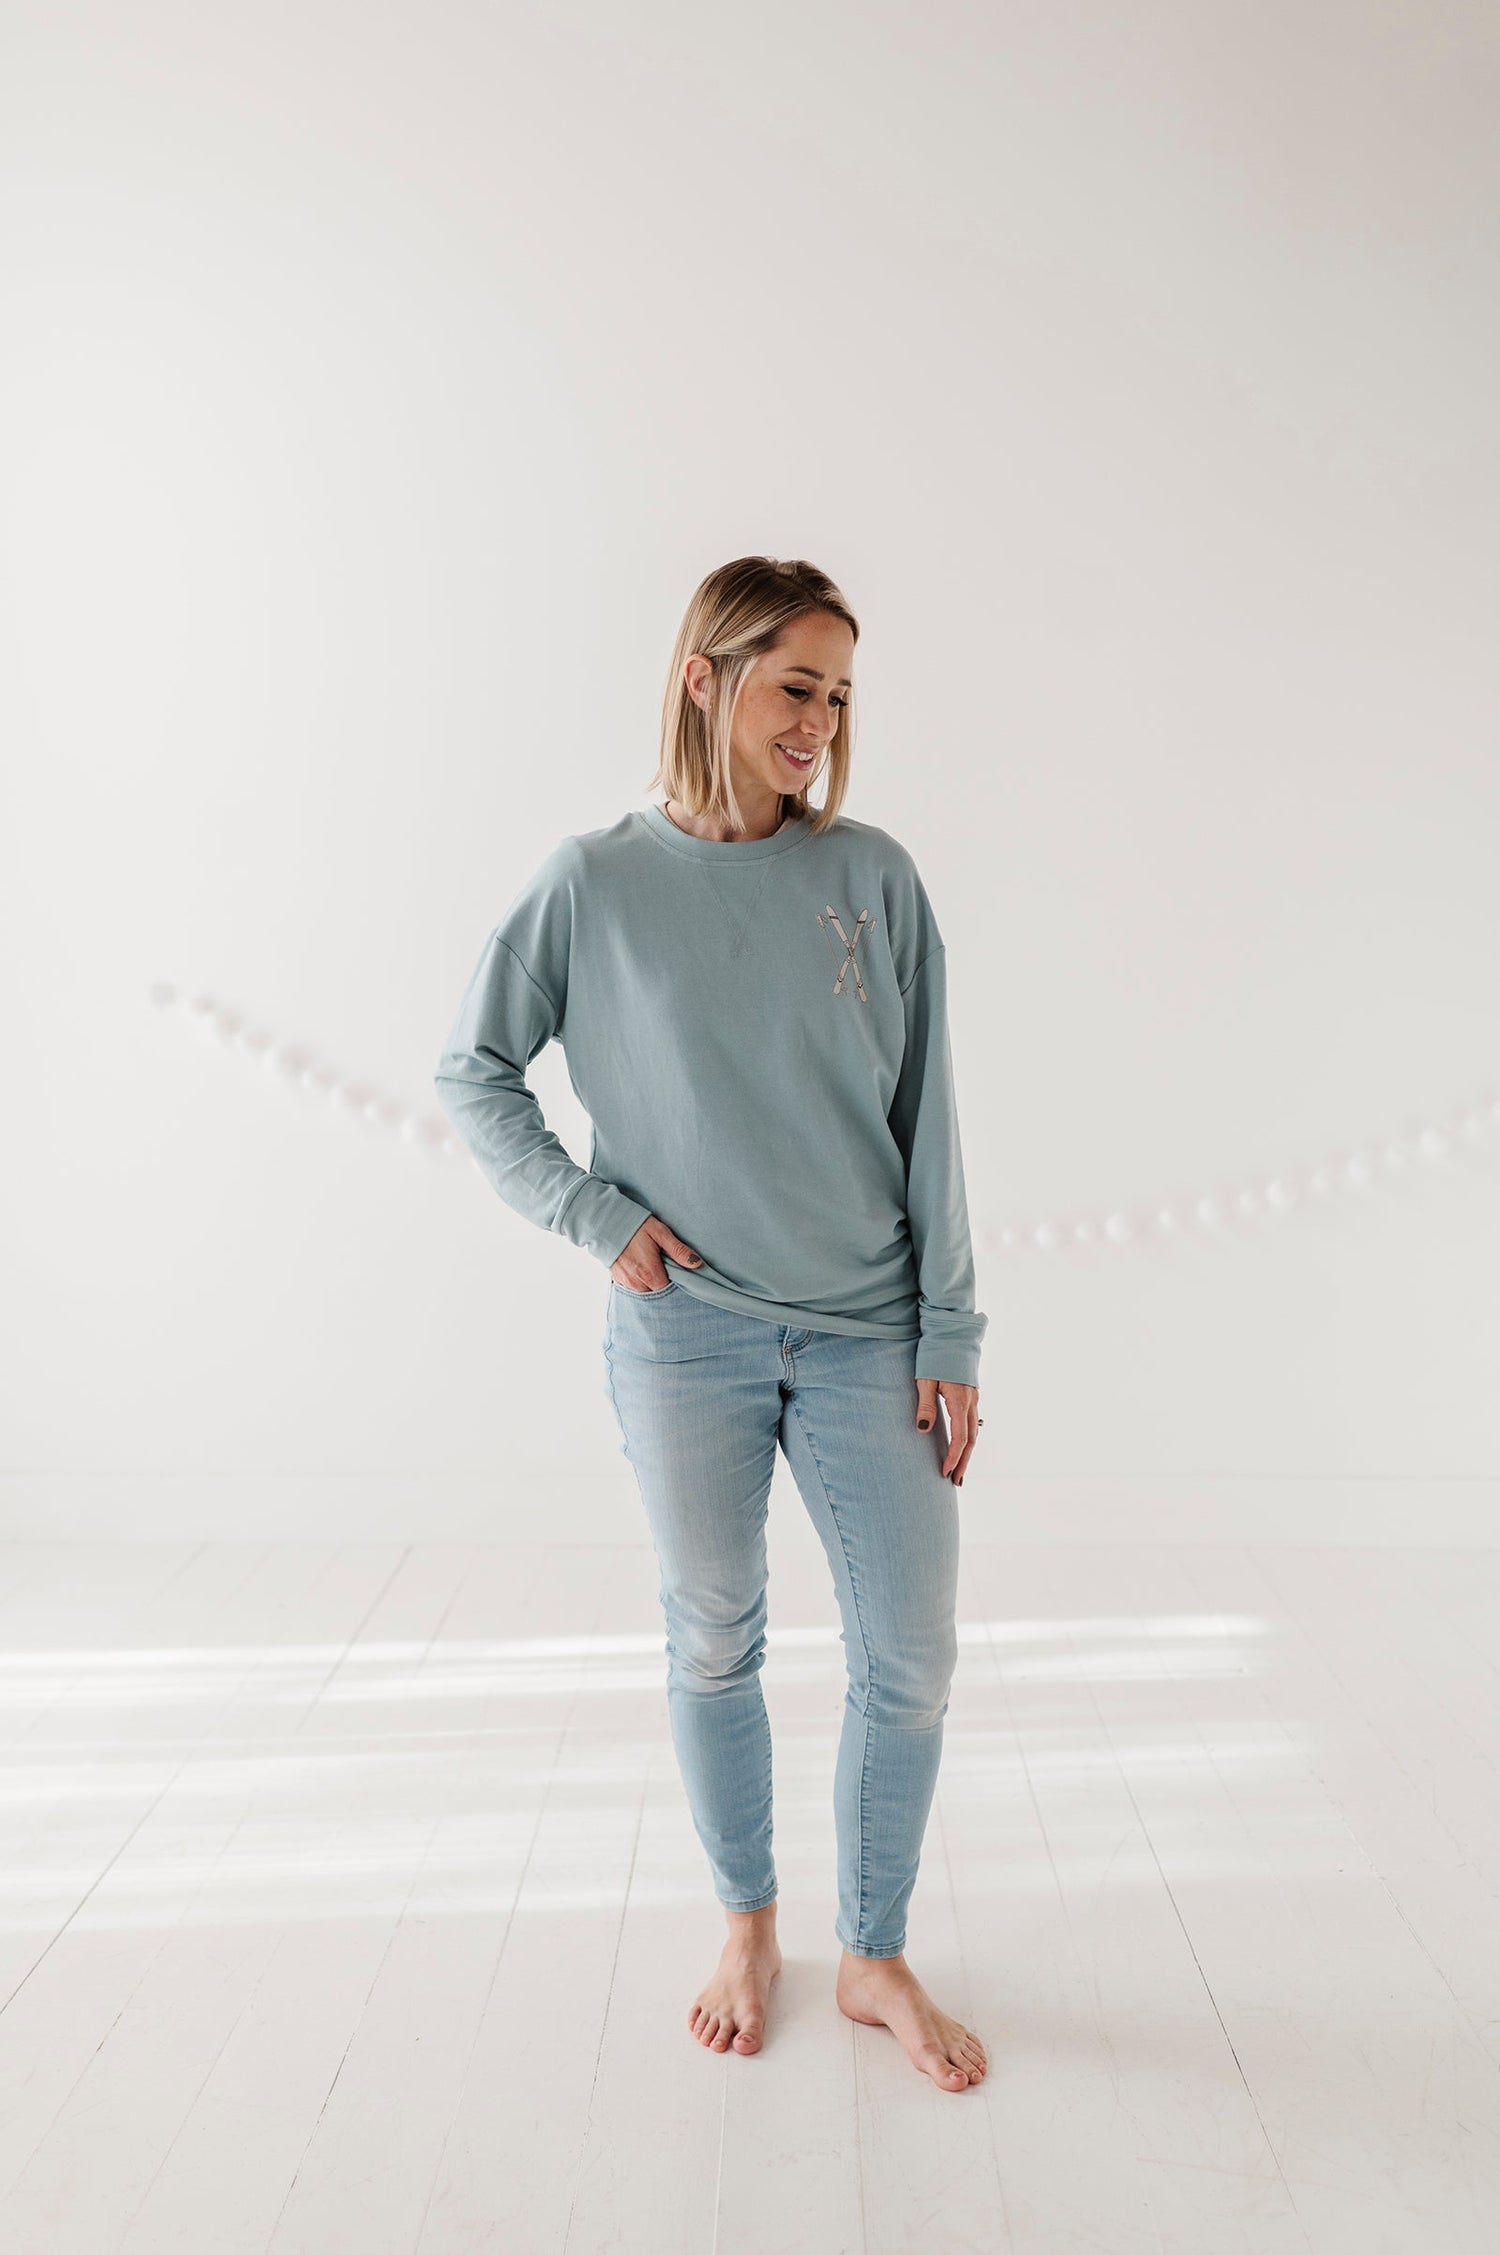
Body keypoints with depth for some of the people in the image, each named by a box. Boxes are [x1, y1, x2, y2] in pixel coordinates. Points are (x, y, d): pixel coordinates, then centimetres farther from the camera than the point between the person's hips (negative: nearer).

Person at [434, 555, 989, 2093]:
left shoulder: (872, 876, 0)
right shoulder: (597, 882, -2)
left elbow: (925, 1118, 0)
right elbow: (470, 1071, 6)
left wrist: (950, 1335, -2)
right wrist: (591, 1211, -6)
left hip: (869, 1332, 2)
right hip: (686, 1338, -1)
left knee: (910, 1658, 6)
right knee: (714, 1645, 14)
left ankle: (875, 1958, 30)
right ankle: (747, 1926, 39)